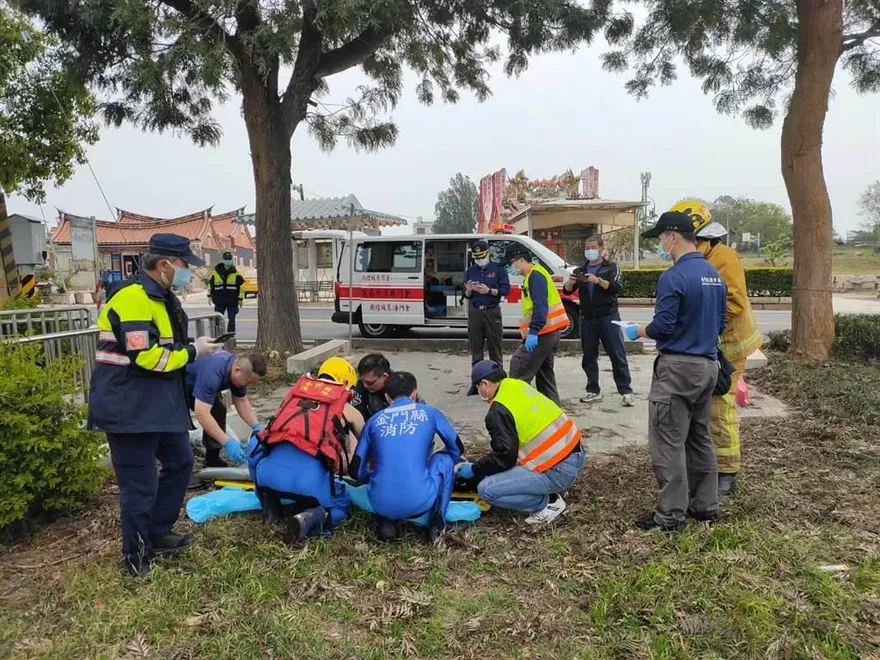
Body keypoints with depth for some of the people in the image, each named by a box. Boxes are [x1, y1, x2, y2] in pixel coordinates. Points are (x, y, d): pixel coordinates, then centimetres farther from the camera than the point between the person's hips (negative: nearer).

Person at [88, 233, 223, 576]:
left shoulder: (160, 296, 13)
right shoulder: (132, 297, -20)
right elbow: (144, 357, -25)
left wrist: (195, 345, 5)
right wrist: (192, 351, -14)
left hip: (160, 402, 11)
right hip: (130, 407, -10)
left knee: (180, 461, 19)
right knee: (140, 484, 0)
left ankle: (157, 534, 33)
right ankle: (137, 557, 18)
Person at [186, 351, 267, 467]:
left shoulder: (238, 367, -15)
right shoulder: (213, 372, -40)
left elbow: (242, 402, -2)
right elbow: (202, 414, -43)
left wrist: (257, 427, -15)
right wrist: (227, 442, -44)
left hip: (198, 384, 8)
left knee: (218, 411, -2)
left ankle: (212, 459, 8)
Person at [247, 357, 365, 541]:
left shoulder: (296, 392, 25)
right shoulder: (348, 410, 18)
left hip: (269, 473, 3)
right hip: (309, 478, -2)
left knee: (256, 442, 34)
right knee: (343, 505, 27)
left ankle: (270, 508, 24)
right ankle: (312, 518, -6)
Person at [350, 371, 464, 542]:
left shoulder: (374, 420, 14)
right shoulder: (430, 413, 12)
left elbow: (357, 471, 16)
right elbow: (457, 449, 26)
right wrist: (441, 469, 47)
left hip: (382, 504, 2)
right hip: (420, 501, -2)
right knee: (445, 459, 26)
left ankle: (384, 522, 14)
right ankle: (436, 523, 14)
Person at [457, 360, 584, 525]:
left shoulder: (499, 411, -14)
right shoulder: (520, 386, 11)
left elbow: (504, 457, -14)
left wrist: (474, 470, 2)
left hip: (558, 472, -9)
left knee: (486, 489, -7)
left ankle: (546, 503, 0)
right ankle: (550, 494, 18)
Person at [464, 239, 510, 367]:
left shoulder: (498, 268, 1)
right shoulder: (470, 271, 11)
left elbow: (506, 289, -5)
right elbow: (466, 295, 13)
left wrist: (489, 290, -18)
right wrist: (468, 290, -10)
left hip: (492, 312, -3)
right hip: (474, 312, 3)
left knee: (495, 347, 1)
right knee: (476, 348, 7)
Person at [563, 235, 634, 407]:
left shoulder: (611, 267, 4)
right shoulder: (581, 270, 14)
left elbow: (616, 287, -13)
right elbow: (567, 291, 6)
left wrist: (598, 280, -29)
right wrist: (570, 283, -17)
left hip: (608, 317, -4)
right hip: (587, 319, 4)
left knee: (618, 355, -4)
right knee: (589, 357, 7)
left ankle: (626, 392, -1)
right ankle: (593, 390, 16)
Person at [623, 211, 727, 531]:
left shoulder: (674, 277, -17)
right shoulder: (715, 275, 11)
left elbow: (662, 327, -19)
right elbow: (719, 324, 16)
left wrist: (636, 331, -1)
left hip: (677, 367, -9)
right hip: (707, 365, 9)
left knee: (669, 442, -1)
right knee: (700, 438, 17)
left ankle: (671, 514, 5)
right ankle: (705, 505, 26)